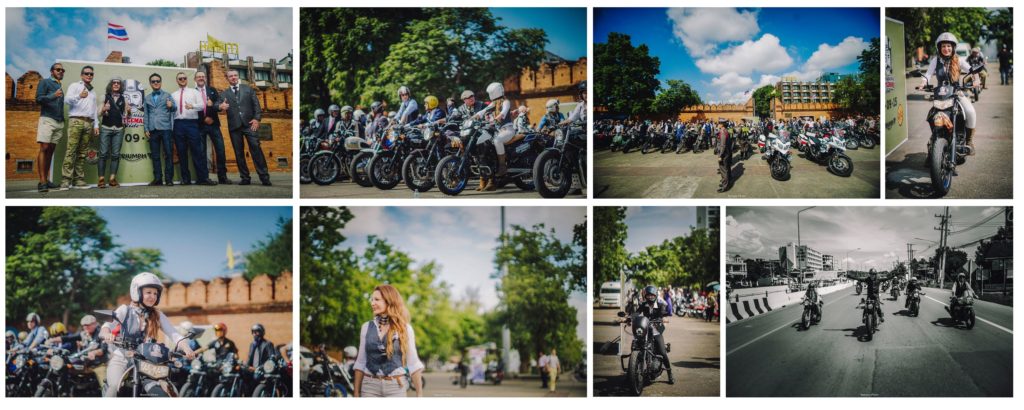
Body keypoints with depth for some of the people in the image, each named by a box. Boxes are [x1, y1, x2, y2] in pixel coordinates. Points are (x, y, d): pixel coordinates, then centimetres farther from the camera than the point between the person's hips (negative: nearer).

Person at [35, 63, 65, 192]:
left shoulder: (60, 86, 23)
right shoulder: (45, 82, 5)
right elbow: (38, 99, -6)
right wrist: (53, 96, -24)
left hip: (59, 122, 6)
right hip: (47, 119, -6)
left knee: (51, 150, 3)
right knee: (44, 148, -12)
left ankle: (46, 180, 2)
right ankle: (42, 182, -18)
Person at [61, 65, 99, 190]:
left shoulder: (93, 92, 27)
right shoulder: (75, 86, 9)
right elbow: (67, 100, -7)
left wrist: (96, 125, 15)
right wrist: (79, 96, -25)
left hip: (89, 123, 6)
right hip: (76, 120, -6)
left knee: (82, 153, 1)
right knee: (71, 151, -13)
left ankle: (79, 180, 0)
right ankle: (66, 180, -17)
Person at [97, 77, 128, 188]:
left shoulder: (123, 98, 12)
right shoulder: (105, 97, 8)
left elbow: (127, 115, 16)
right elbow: (100, 114, 4)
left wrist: (129, 111, -7)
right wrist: (104, 109, -19)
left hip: (119, 129, 2)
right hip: (106, 128, -2)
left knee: (115, 154, -1)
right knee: (103, 153, -7)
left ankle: (112, 179, 2)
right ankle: (101, 179, -7)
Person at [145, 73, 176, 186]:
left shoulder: (167, 95, 10)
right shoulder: (147, 98, 17)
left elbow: (174, 108, -1)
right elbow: (146, 115, 15)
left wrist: (171, 106, -25)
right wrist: (146, 129, 6)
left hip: (165, 128, -3)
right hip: (153, 130, 3)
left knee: (168, 154, -5)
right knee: (155, 155, 3)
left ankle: (169, 179, -3)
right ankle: (157, 178, 6)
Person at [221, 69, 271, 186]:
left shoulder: (248, 89, 13)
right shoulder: (224, 94, 14)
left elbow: (256, 104, 7)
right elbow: (219, 105, 0)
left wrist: (257, 118, -7)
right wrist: (221, 107, -25)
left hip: (249, 124, -2)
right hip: (234, 126, 2)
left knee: (256, 149, -11)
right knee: (239, 153, 2)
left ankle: (264, 177, -11)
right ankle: (245, 178, 6)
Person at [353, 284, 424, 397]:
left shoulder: (405, 328, 1)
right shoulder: (366, 327, 7)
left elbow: (413, 364, 2)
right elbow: (360, 363, 10)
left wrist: (419, 394, -2)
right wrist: (356, 393, 6)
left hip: (396, 386, -2)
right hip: (370, 385, 2)